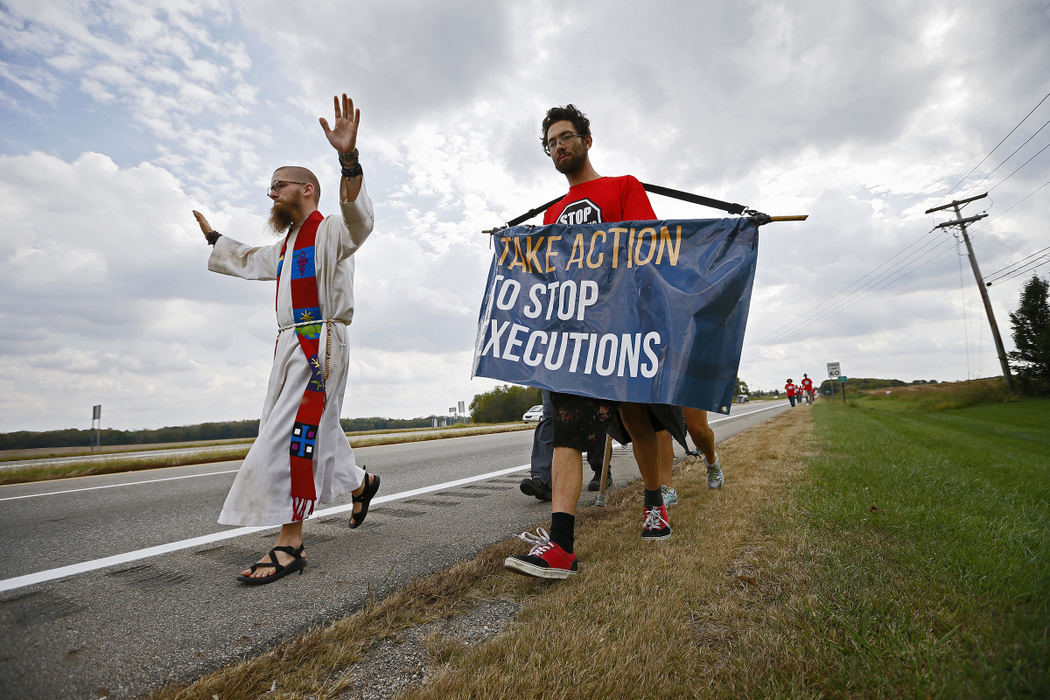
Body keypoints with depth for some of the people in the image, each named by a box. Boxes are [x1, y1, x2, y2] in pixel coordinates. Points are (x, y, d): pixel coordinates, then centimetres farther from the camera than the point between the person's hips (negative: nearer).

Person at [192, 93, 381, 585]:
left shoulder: (330, 231, -4)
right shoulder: (286, 243, 25)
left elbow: (359, 221, -28)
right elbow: (250, 262, 44)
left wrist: (349, 159, -41)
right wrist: (213, 237, 55)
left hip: (321, 344, -10)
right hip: (290, 344, 10)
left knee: (294, 433, -13)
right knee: (316, 429, 14)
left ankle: (289, 544, -6)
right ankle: (360, 482, 35)